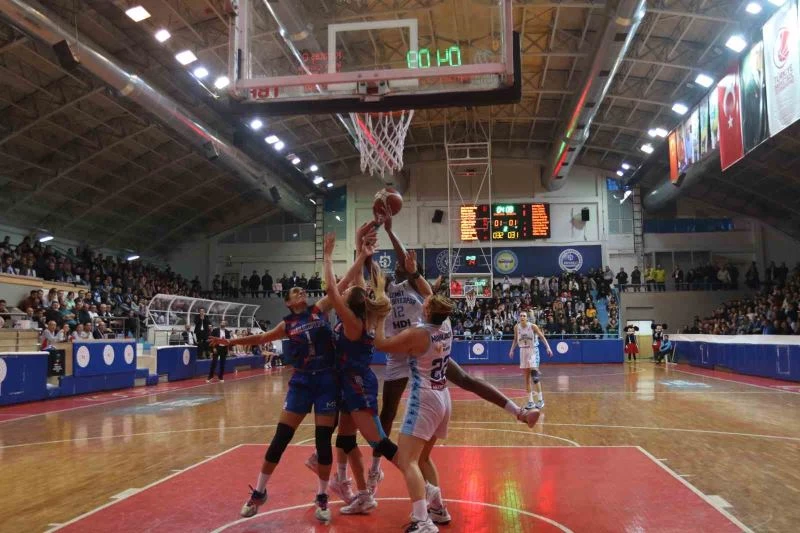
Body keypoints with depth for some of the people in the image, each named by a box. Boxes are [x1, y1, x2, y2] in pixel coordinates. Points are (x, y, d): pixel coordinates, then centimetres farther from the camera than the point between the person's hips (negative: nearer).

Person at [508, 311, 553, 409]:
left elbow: (542, 337, -8)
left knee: (534, 375, -14)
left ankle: (540, 399, -3)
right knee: (526, 378, 5)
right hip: (523, 351, 4)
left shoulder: (532, 326, -12)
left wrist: (548, 348, -17)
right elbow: (515, 339, 15)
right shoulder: (516, 327, 0)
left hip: (533, 350, -4)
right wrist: (512, 350, 9)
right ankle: (531, 401, 11)